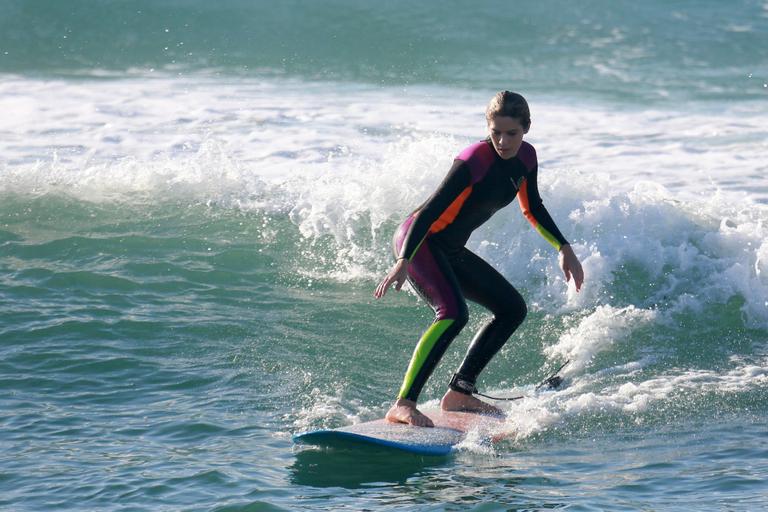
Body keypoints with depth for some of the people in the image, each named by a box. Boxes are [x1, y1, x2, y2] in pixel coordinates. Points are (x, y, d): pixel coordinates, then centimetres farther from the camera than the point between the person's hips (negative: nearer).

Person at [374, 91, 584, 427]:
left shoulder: (526, 157, 0)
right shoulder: (474, 162, -25)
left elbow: (532, 209, 17)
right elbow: (429, 211, -26)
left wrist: (565, 249, 14)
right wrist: (403, 262, -34)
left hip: (451, 251, 9)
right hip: (418, 243, -9)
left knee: (512, 309, 12)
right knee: (453, 313, -30)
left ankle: (459, 393, 11)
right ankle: (403, 405, -36)